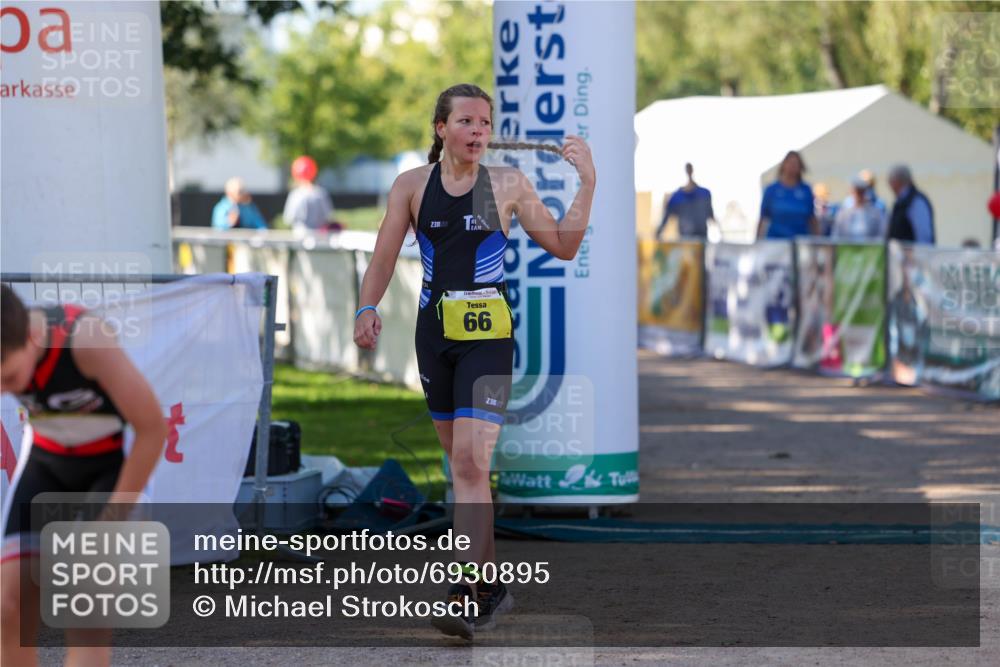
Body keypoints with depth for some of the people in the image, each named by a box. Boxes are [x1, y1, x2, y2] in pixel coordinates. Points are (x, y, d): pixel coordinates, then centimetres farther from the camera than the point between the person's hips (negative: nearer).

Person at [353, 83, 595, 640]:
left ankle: (473, 590, -21)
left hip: (488, 336, -3)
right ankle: (491, 583, 24)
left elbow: (564, 246, 5)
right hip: (435, 330, 3)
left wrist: (587, 182, -3)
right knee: (464, 461, 12)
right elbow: (385, 257, 7)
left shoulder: (508, 185, 0)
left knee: (471, 459, -17)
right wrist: (368, 307, -9)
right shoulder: (412, 185, 5)